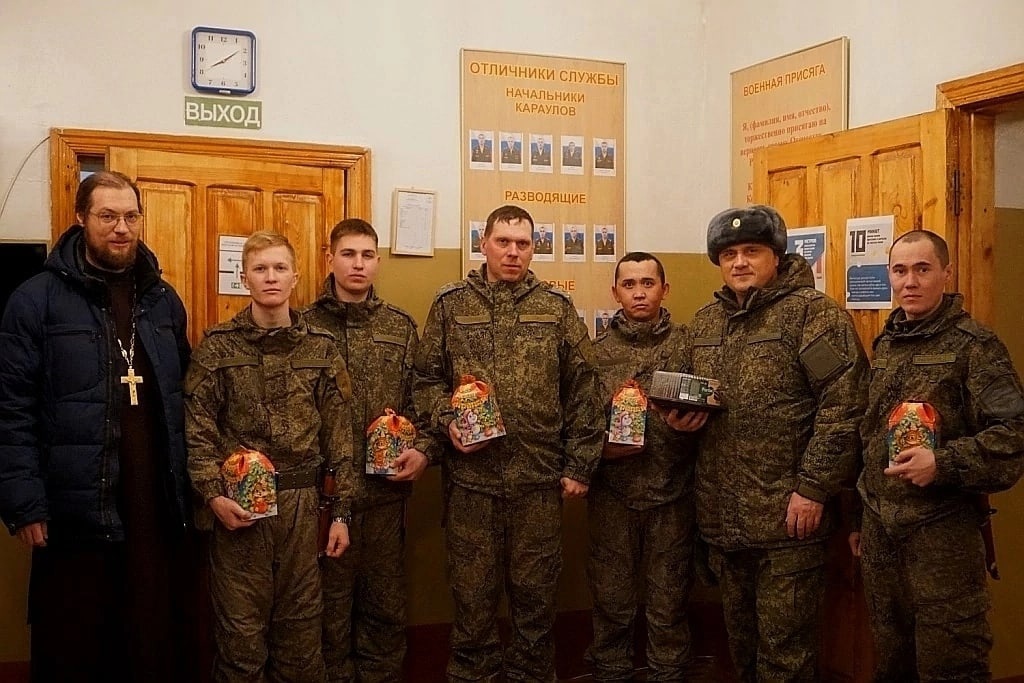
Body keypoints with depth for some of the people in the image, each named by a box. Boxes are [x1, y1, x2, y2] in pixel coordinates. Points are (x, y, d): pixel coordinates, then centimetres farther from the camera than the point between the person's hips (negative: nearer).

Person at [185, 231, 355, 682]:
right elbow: (198, 430, -1)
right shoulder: (217, 346, 1)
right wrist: (213, 495, -13)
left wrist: (341, 512, 2)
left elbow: (339, 433, 5)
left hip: (301, 501, 2)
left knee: (300, 625, 10)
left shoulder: (321, 348, 5)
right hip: (237, 502, -1)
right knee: (241, 629, 5)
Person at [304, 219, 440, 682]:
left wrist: (424, 451, -6)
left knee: (385, 605, 13)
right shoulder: (306, 326, 0)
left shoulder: (401, 327, 8)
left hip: (387, 489, 2)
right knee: (331, 606, 9)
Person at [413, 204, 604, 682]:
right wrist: (447, 422, -11)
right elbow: (427, 379, 7)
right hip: (471, 475, 0)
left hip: (540, 478, 1)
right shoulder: (450, 304, 6)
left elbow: (582, 392, 5)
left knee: (536, 589, 10)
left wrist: (579, 464, 1)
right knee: (472, 590, 9)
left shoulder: (557, 307, 6)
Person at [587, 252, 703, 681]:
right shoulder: (598, 351, 6)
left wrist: (694, 421, -16)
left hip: (672, 493, 0)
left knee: (669, 604, 9)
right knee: (611, 601, 9)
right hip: (613, 493, 1)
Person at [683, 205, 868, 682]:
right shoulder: (705, 321, 14)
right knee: (740, 637, 19)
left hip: (787, 515, -6)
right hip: (721, 514, 7)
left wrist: (813, 487, -18)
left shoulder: (813, 313, -7)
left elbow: (842, 405, -14)